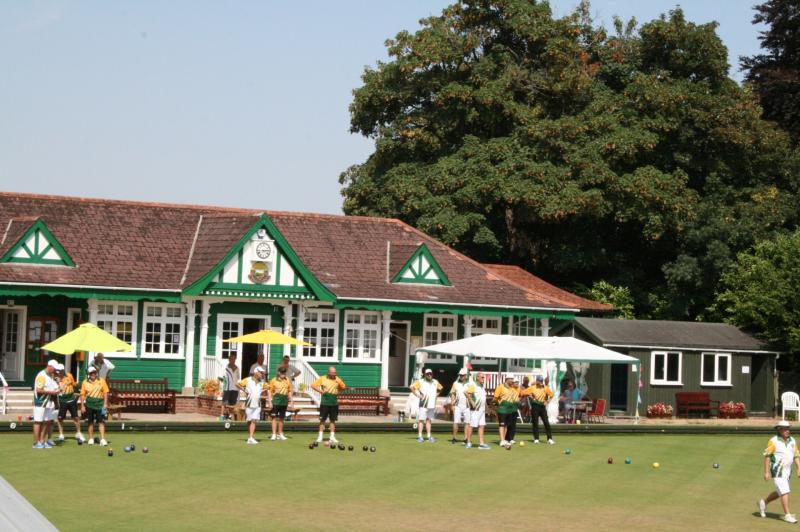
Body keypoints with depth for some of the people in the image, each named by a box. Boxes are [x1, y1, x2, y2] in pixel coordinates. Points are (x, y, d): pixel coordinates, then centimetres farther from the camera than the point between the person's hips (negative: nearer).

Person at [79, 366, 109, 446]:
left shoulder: (101, 381, 1)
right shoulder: (85, 383, 3)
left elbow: (105, 393, 1)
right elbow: (82, 395, 3)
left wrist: (105, 404, -6)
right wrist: (82, 406, -2)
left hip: (99, 404, -1)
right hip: (89, 404, 1)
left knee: (101, 422, -7)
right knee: (90, 422, 9)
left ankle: (102, 439, -9)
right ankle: (91, 439, 21)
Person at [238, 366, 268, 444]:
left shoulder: (262, 382, 6)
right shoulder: (247, 380, -6)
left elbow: (266, 387, 23)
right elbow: (237, 384, -1)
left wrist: (262, 391, 6)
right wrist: (244, 390, -6)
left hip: (257, 405, 2)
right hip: (249, 404, -2)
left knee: (254, 421, -10)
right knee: (249, 421, 7)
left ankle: (251, 438, -16)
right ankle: (250, 436, 20)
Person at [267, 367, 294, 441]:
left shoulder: (288, 381, 9)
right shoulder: (274, 381, -3)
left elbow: (289, 392, 15)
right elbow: (269, 391, -3)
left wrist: (291, 402, 12)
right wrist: (269, 402, -10)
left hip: (284, 402, 4)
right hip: (276, 401, -4)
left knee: (281, 418, 10)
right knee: (275, 418, -4)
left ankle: (280, 434, 19)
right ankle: (274, 434, -4)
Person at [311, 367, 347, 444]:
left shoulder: (337, 380, 5)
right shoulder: (322, 379, -2)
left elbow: (343, 387, 17)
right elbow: (313, 385, -1)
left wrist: (338, 391, -2)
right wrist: (320, 391, -12)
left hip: (334, 403, 2)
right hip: (325, 402, -2)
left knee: (333, 420, 5)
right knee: (322, 419, 0)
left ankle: (332, 437, 10)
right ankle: (320, 436, 6)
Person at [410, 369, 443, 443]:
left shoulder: (435, 382, 10)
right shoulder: (421, 382, -6)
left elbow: (440, 388, 27)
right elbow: (412, 387, -9)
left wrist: (436, 395, 12)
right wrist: (417, 395, -11)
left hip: (432, 404, 5)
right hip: (423, 404, -5)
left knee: (428, 420, 10)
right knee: (421, 420, -5)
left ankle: (429, 436, 11)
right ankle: (420, 436, -4)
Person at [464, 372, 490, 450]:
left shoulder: (482, 386, 17)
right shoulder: (473, 385, -11)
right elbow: (465, 392, -23)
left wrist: (485, 406, 19)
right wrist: (471, 401, -21)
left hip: (482, 409, 8)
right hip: (475, 409, -8)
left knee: (481, 426, 3)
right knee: (471, 426, -3)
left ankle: (481, 443, 2)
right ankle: (468, 443, 5)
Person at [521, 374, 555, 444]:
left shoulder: (545, 388, 3)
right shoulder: (532, 388, -1)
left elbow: (551, 395, 8)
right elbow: (523, 393, 2)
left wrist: (547, 401, -4)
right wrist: (529, 395, -11)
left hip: (542, 406, 1)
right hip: (535, 406, -1)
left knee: (546, 422, -4)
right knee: (535, 423, 2)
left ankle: (549, 439, -2)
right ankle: (536, 439, 10)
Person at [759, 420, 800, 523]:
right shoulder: (773, 441, -13)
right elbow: (767, 456, -12)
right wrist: (766, 472, -16)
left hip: (787, 471, 7)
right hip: (777, 471, -7)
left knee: (780, 493, 17)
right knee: (785, 492, -11)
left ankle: (763, 503, 37)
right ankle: (787, 515, -4)